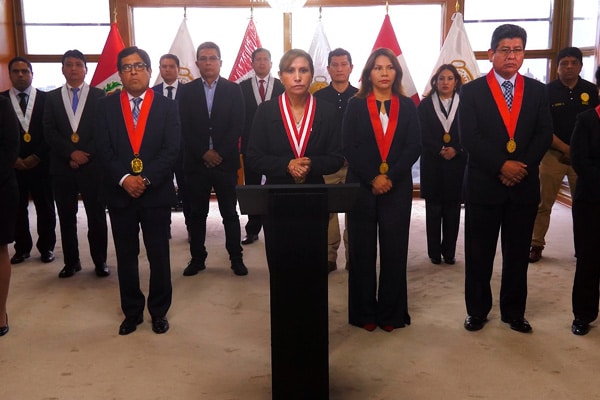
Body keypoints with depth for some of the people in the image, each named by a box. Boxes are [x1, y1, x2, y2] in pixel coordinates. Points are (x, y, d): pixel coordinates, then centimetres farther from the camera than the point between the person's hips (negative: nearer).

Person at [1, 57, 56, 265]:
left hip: (41, 164, -1)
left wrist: (37, 157, -8)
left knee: (45, 209, 6)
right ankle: (22, 248, 20)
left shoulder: (46, 99, 3)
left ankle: (46, 247, 19)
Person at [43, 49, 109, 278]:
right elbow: (49, 131, 2)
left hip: (92, 166, -2)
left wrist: (86, 155, -11)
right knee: (66, 218, 8)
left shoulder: (98, 96, 5)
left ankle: (100, 261, 14)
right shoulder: (52, 97, 11)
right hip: (62, 167, 2)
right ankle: (71, 262, 20)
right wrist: (71, 153, -11)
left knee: (97, 216, 3)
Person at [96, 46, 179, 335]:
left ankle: (159, 311, 21)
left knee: (159, 255, 6)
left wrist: (145, 179, -16)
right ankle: (132, 312, 24)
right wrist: (124, 179, -16)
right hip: (119, 193, 2)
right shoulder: (106, 106, 6)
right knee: (126, 256, 10)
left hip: (157, 192, -1)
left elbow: (171, 150, -6)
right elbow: (105, 151, -2)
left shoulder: (167, 106, 3)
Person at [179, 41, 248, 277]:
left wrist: (220, 153, -11)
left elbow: (237, 127, -2)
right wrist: (204, 153, -10)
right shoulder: (187, 91, 7)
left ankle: (236, 258, 13)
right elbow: (185, 128, 0)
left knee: (230, 213, 5)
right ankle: (197, 258, 18)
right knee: (197, 213, 7)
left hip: (225, 161, -1)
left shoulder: (233, 90, 5)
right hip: (196, 162, 1)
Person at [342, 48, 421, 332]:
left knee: (394, 251, 4)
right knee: (362, 251, 3)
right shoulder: (356, 105, 4)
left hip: (397, 188, 1)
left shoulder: (407, 106, 8)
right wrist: (372, 179, -14)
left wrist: (390, 177, -13)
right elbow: (348, 147, -4)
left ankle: (391, 312, 15)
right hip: (361, 186, -1)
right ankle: (364, 312, 15)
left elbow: (414, 147, 0)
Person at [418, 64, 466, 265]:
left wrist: (455, 150, -14)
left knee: (452, 210, 4)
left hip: (457, 163, 1)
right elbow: (423, 135, -2)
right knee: (433, 209, 3)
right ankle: (434, 252, 11)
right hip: (432, 163, 0)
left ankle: (449, 252, 13)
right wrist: (440, 150, -14)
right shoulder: (425, 105, 5)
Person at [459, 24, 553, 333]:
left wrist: (523, 165, -13)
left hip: (524, 185, 2)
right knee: (479, 253, 6)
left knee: (518, 253, 10)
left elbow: (544, 134, 2)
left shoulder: (537, 90, 9)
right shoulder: (472, 91, 0)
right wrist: (501, 166, -17)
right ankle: (477, 310, 21)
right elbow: (468, 138, -9)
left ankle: (513, 312, 24)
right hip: (484, 184, -2)